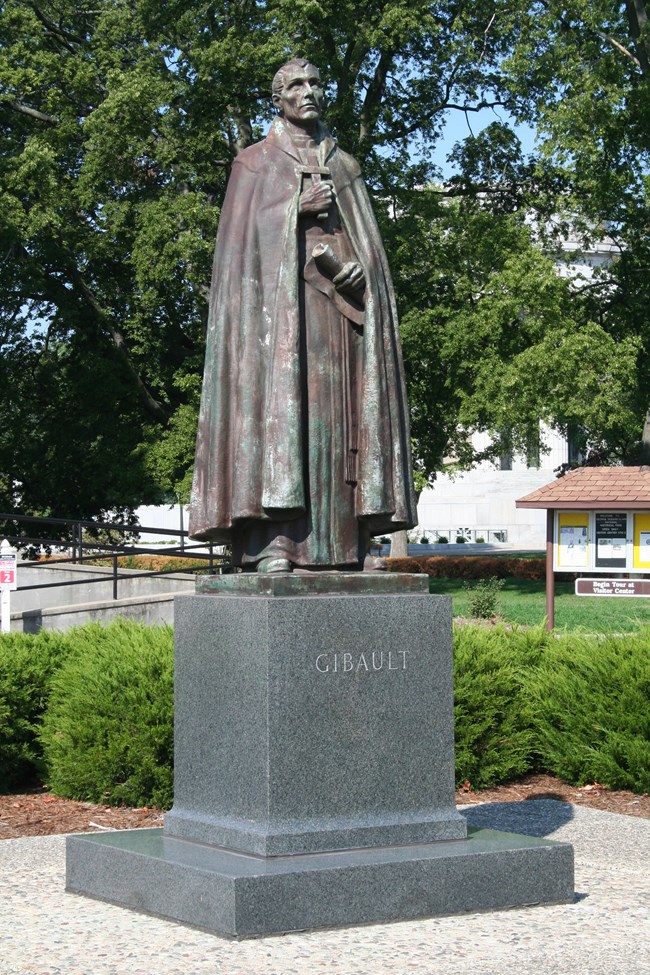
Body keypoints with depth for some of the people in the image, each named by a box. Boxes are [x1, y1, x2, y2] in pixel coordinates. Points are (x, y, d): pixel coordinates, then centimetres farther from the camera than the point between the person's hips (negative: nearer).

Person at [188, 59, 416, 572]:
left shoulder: (344, 166, 23)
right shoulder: (255, 162, 14)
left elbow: (368, 242, 15)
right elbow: (242, 233, 3)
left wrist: (352, 269, -7)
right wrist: (298, 208, -10)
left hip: (338, 305, 4)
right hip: (278, 300, -3)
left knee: (338, 411, -6)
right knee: (277, 402, -16)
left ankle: (337, 543, -9)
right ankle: (272, 542, -22)